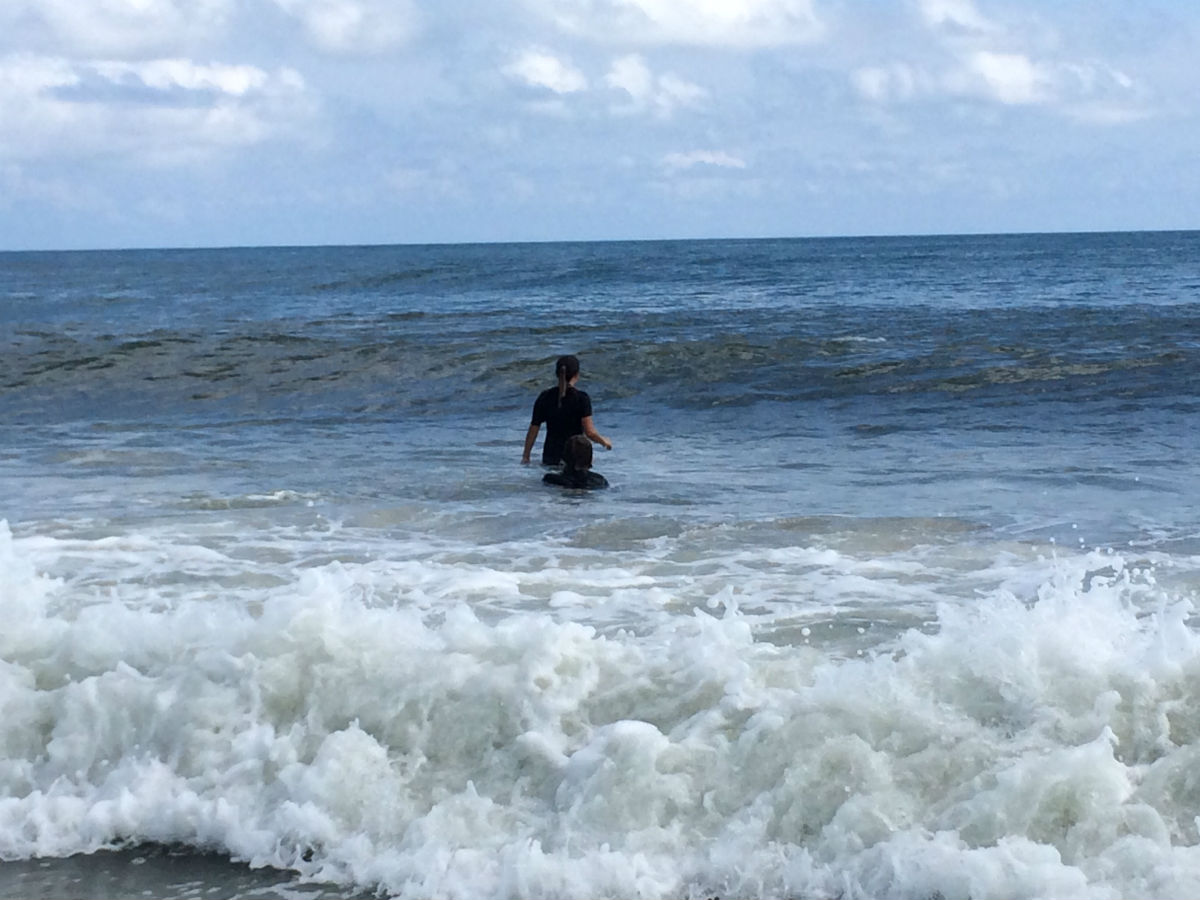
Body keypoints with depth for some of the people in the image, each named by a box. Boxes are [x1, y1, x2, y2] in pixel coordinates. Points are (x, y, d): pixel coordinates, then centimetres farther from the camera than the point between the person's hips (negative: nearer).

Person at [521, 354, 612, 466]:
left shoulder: (544, 397, 4)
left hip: (550, 457, 3)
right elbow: (590, 432, -10)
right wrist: (604, 441, 10)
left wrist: (525, 456, 16)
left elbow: (533, 430, 7)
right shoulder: (581, 398, -6)